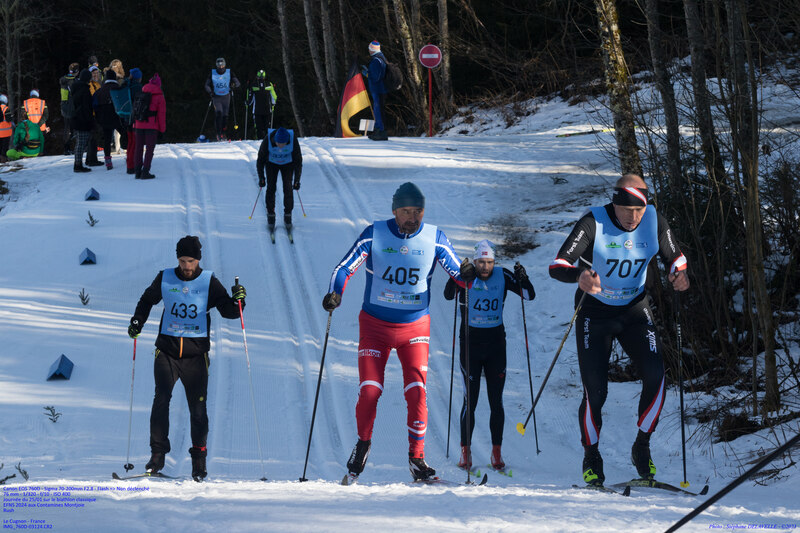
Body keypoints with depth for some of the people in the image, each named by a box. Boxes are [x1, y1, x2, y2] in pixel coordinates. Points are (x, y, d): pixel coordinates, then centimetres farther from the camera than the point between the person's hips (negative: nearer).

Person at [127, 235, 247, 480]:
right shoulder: (165, 279, 4)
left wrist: (237, 301, -23)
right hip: (167, 350, 1)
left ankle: (199, 458, 9)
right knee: (161, 401, -11)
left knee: (198, 407, -2)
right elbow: (147, 301, 21)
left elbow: (228, 311, -2)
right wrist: (137, 321, 6)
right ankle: (158, 454, -5)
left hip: (196, 353, -1)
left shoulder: (209, 282, 0)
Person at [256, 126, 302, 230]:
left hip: (288, 164, 0)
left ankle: (288, 216, -2)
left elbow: (298, 160, -20)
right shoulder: (268, 140, -34)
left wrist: (297, 180, -19)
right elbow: (261, 159, -19)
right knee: (271, 187, -11)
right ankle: (270, 215, 1)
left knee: (288, 188, -12)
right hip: (271, 162, 0)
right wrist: (261, 178, -19)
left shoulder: (293, 141, -33)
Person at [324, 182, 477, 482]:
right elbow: (345, 267, -7)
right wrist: (335, 293, -26)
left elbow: (458, 275, 1)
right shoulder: (374, 235, -7)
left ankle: (416, 457, 2)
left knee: (416, 392, -10)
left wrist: (467, 276, -23)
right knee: (369, 391, -7)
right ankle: (363, 443, 19)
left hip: (415, 327, 1)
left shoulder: (434, 239, -3)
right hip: (375, 325, -1)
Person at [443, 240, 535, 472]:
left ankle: (497, 452, 7)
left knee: (496, 402, 1)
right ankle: (465, 451, 7)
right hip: (470, 343, -2)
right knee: (470, 401, -3)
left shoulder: (503, 277, -1)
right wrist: (455, 279, -40)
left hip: (495, 343, 2)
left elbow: (530, 295, -2)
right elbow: (448, 295, -23)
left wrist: (523, 279, -20)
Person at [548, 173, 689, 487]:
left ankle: (642, 448, 6)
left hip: (635, 309, 3)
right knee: (595, 391, -8)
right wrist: (580, 276, -49)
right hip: (595, 311, -3)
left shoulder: (655, 222, -10)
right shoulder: (593, 223, -21)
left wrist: (679, 274, -22)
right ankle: (591, 459, 12)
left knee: (655, 378, -14)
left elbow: (674, 257, 3)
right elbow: (557, 265, -26)